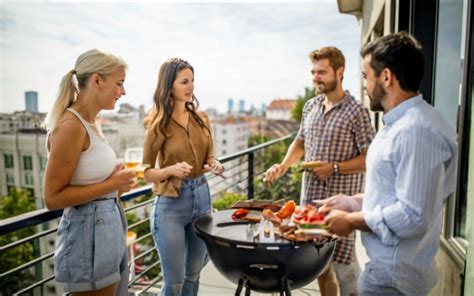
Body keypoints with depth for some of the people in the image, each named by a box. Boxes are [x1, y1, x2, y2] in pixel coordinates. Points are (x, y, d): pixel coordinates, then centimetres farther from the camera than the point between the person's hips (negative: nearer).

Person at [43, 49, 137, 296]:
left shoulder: (91, 122, 7)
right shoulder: (71, 125, -20)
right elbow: (52, 198, -19)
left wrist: (116, 177, 4)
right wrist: (112, 184, -18)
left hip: (108, 227, 9)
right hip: (89, 232, -9)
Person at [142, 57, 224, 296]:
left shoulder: (201, 119, 3)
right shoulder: (158, 124, -10)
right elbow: (147, 173, -6)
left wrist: (214, 165, -8)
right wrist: (172, 169, -25)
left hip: (202, 197, 5)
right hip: (171, 204, -4)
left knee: (194, 275, 19)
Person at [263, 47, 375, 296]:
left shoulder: (356, 111, -10)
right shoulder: (310, 106, 8)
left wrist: (334, 168, -20)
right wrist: (284, 165, 2)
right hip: (310, 195, 6)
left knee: (342, 261, 3)